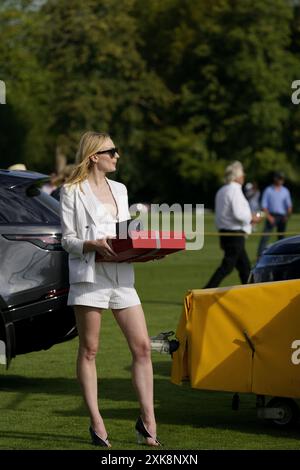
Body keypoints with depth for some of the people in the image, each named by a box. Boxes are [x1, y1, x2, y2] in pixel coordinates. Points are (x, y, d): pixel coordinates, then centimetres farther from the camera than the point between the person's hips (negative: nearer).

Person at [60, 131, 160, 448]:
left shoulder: (119, 190, 20)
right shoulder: (72, 192, 2)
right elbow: (67, 239, -3)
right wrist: (94, 245, -20)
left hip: (122, 275, 5)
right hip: (89, 275, -5)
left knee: (142, 347, -2)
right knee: (88, 351, -1)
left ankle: (147, 419, 3)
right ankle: (96, 424, 2)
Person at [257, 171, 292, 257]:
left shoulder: (285, 191, 9)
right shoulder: (268, 190, 1)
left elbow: (289, 205, 8)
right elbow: (264, 205, -1)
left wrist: (287, 215, -10)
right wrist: (269, 216, -12)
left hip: (282, 217, 3)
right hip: (271, 216, -3)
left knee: (281, 237, 7)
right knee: (265, 237, -13)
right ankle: (260, 256, -17)